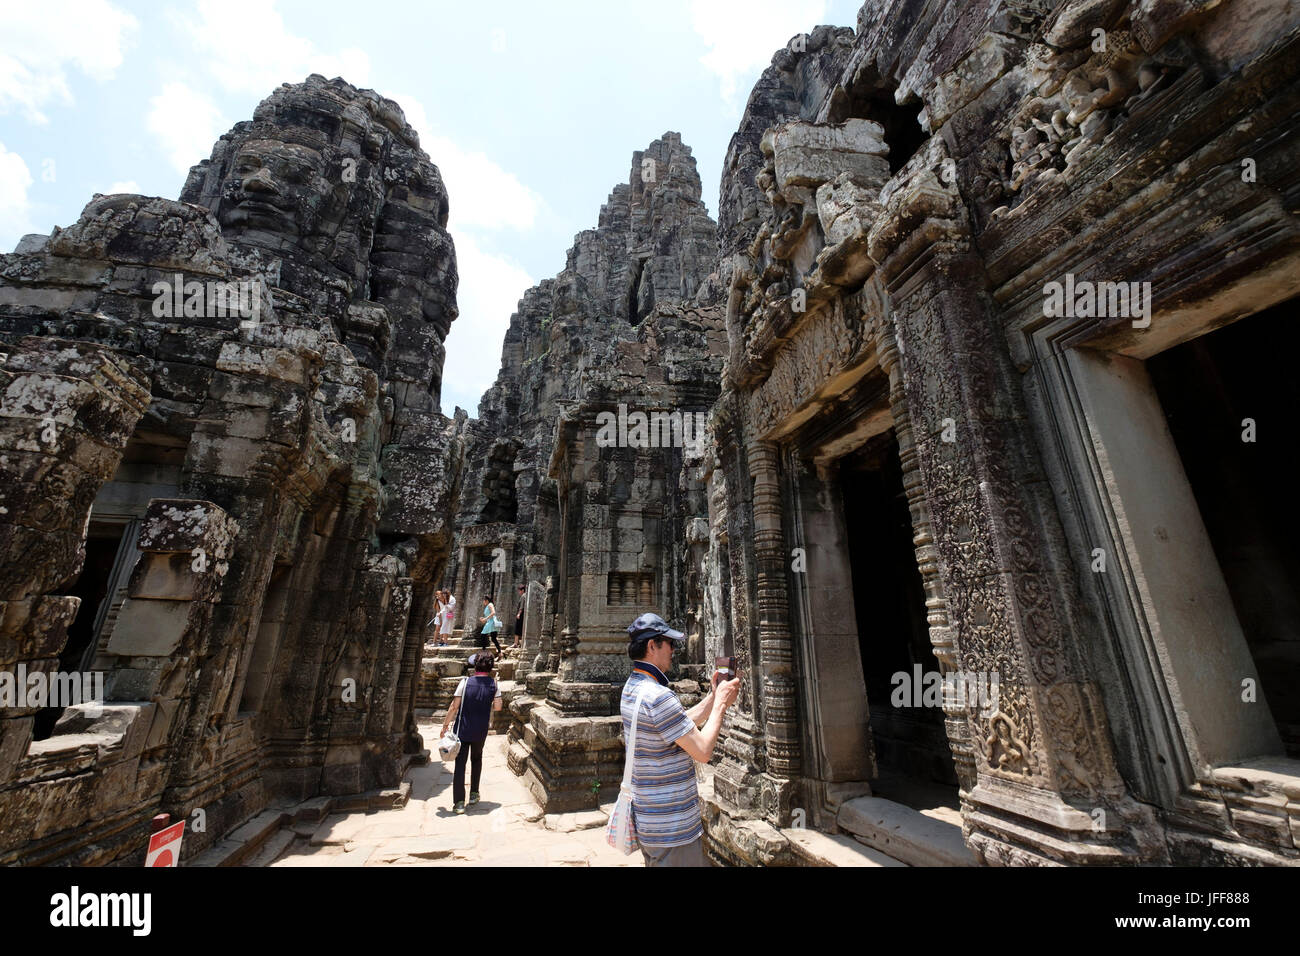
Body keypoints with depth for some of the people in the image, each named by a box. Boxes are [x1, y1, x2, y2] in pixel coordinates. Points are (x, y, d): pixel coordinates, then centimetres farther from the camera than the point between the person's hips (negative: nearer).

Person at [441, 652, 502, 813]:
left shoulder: (465, 682, -13)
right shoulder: (494, 685, -7)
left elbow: (454, 707, -11)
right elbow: (498, 707, -1)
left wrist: (445, 725, 0)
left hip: (463, 730, -2)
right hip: (481, 731, 2)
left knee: (460, 764, 7)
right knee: (477, 759, 24)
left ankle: (459, 803, 7)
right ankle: (474, 794, 28)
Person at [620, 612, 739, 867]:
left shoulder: (633, 687, 5)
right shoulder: (658, 696, -27)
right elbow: (703, 751, -23)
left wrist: (713, 696, 6)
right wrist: (721, 703, -12)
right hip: (673, 827, -9)